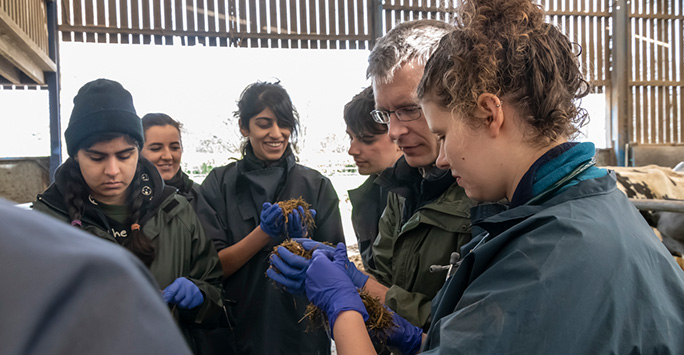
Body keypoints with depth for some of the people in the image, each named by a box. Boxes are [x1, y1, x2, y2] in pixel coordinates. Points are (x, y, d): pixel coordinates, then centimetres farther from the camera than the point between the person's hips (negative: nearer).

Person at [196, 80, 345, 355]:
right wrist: (264, 232, -21)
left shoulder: (317, 185, -2)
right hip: (240, 332, 0)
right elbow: (214, 267, -9)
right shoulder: (218, 184, -4)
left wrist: (302, 239, -21)